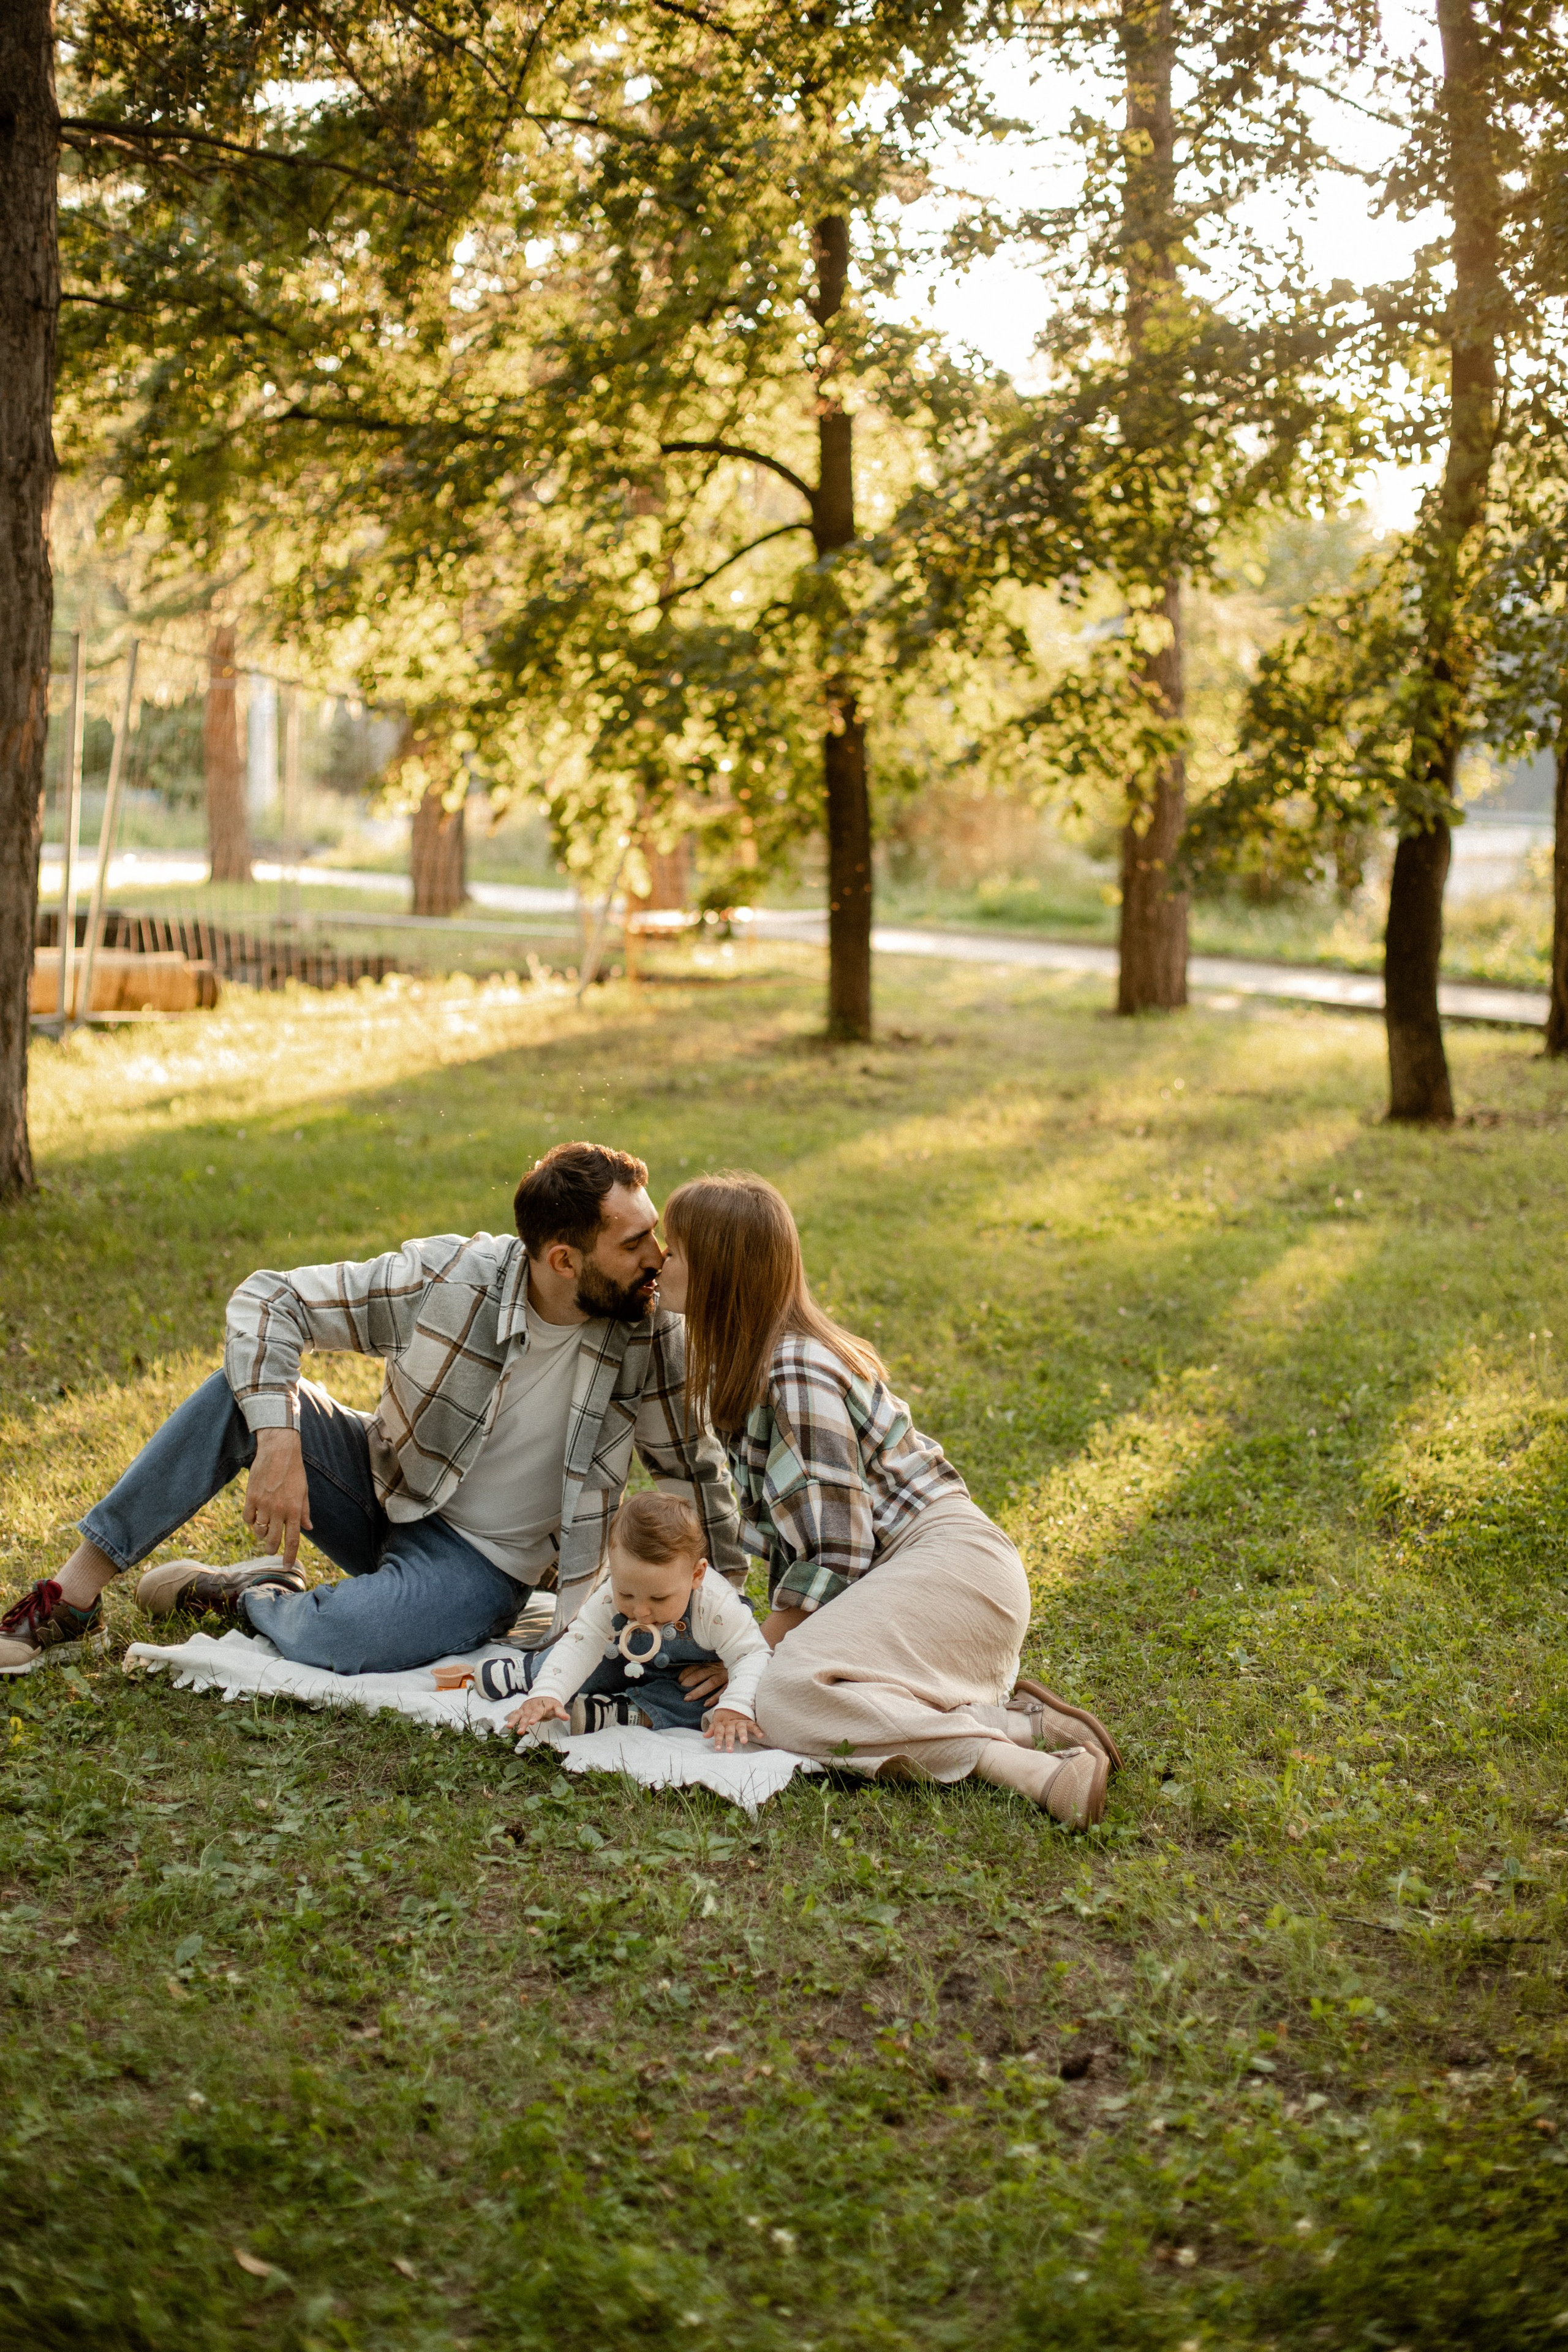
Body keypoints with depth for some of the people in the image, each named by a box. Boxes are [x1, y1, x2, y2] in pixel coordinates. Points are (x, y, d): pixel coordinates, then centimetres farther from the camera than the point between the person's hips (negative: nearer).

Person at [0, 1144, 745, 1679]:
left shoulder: (649, 1335, -18)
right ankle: (71, 1597, -14)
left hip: (479, 1562, -2)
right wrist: (277, 1446, -29)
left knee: (337, 1636, -33)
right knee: (243, 1390, -22)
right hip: (384, 1491, 2)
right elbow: (269, 1300, -15)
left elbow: (697, 1471, -5)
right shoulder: (452, 1275, -18)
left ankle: (247, 1594, 3)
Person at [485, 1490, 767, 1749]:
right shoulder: (608, 1599, -30)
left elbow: (752, 1655, -35)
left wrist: (735, 1708, -52)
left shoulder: (716, 1606, -39)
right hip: (628, 1664, 4)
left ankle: (622, 1712, -25)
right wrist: (546, 1693, -45)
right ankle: (529, 1669, 25)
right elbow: (579, 1645, -29)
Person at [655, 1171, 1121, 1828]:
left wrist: (762, 1649, -11)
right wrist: (777, 1632, 7)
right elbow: (788, 1525, 16)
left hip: (949, 1561, -10)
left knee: (788, 1696, -28)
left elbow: (837, 1546, -19)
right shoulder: (740, 1367, 14)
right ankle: (1011, 1718, -7)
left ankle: (1029, 1763, -29)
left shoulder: (797, 1373, -17)